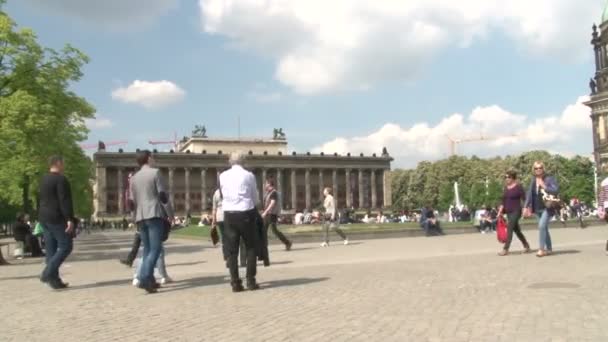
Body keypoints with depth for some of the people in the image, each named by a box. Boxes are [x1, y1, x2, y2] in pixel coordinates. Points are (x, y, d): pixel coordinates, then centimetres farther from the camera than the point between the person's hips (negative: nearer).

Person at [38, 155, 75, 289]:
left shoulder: (44, 180, 17)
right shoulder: (60, 179, -11)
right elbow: (65, 201, -19)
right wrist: (69, 219, -22)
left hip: (44, 218, 9)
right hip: (57, 218, -9)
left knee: (51, 249, 7)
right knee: (66, 246, -6)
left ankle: (54, 280, 6)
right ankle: (48, 273, -15)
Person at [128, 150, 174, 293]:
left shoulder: (134, 178, 16)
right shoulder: (155, 172, -1)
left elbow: (131, 202, 15)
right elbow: (163, 195, -8)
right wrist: (170, 214, -2)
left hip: (140, 218, 6)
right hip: (155, 215, -6)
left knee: (147, 249, 12)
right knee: (155, 248, -9)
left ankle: (150, 280, 10)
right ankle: (144, 279, -22)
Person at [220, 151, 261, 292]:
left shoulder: (223, 176, 4)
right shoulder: (249, 175, -3)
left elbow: (222, 195, 13)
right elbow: (255, 197, 6)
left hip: (229, 214, 2)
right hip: (246, 213, -2)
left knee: (232, 250, 7)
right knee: (251, 248, 8)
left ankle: (235, 283, 6)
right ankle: (250, 281, 5)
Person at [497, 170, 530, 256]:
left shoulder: (518, 186, -7)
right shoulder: (506, 187, 12)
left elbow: (524, 199, -10)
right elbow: (504, 201, 17)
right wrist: (501, 210, 12)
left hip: (516, 211, -7)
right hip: (508, 212, 7)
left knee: (509, 228, -14)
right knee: (516, 230, 13)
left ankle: (505, 249, -15)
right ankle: (526, 246, 27)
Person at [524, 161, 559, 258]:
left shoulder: (549, 179, -8)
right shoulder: (533, 180, 8)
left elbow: (556, 190, -17)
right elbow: (529, 193, 9)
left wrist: (544, 187, -20)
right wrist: (526, 207, 5)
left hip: (547, 208, -6)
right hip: (538, 209, 6)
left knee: (542, 226, -17)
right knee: (544, 228, 13)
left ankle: (541, 249, -12)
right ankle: (549, 249, 23)